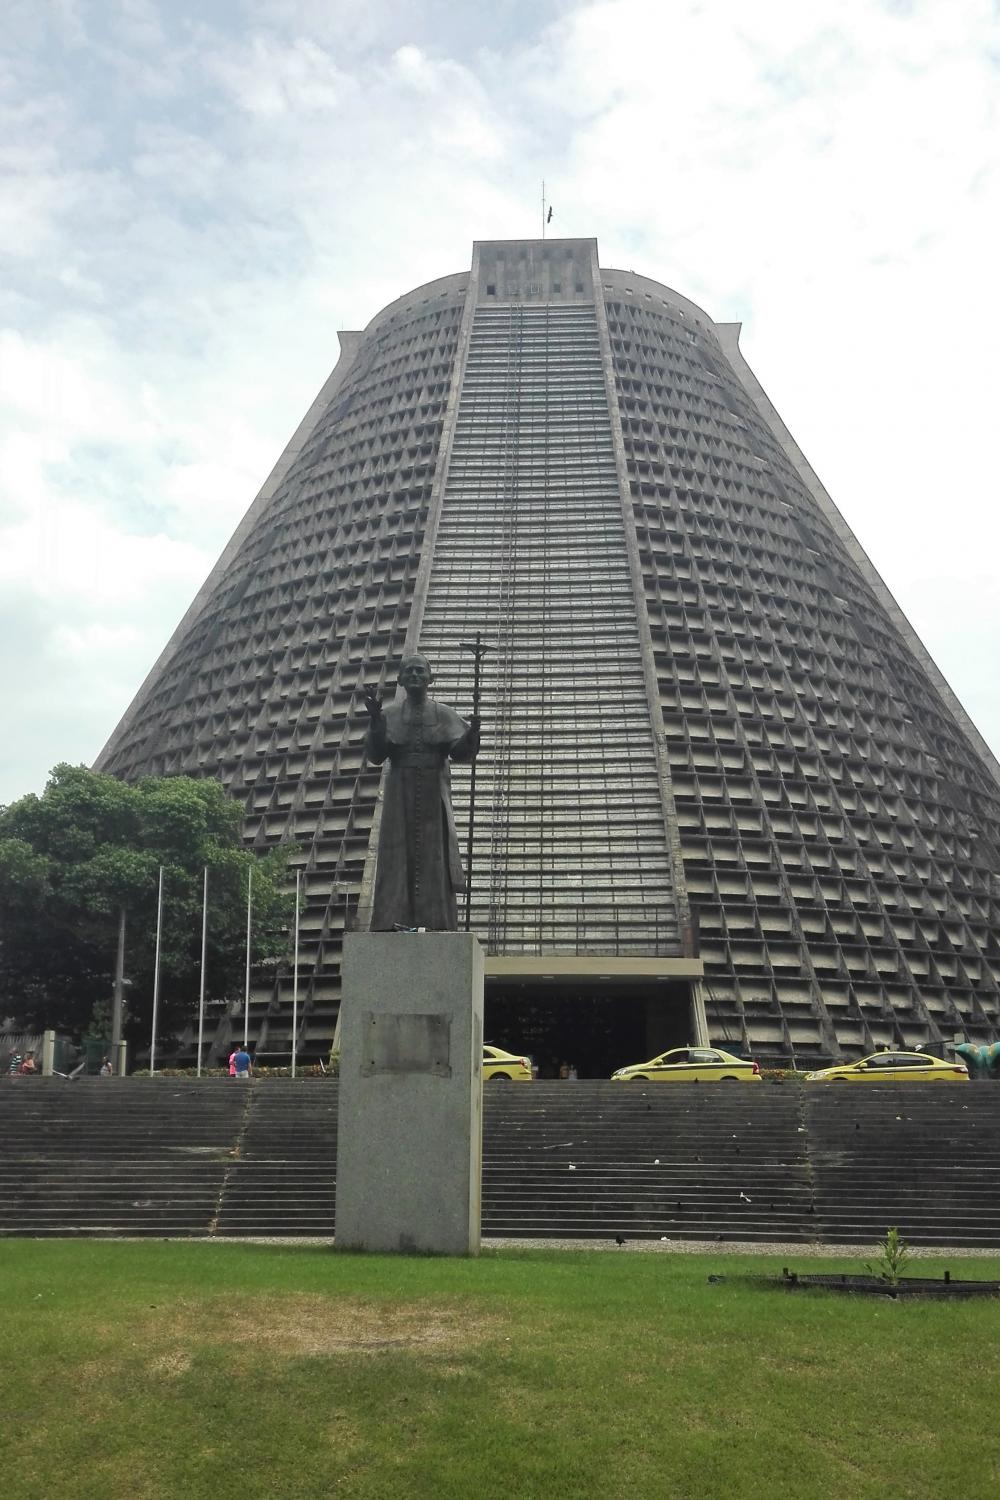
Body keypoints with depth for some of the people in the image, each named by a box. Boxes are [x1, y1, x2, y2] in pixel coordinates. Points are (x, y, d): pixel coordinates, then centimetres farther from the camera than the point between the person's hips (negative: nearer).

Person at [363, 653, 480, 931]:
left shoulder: (444, 715, 7)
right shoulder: (389, 715, 8)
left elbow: (461, 752, -4)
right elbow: (375, 756, -2)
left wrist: (473, 727, -23)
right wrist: (375, 720, -15)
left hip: (434, 798, 0)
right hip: (400, 799, 0)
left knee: (435, 860, -3)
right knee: (397, 860, -4)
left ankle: (436, 923, -3)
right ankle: (393, 924, -4)